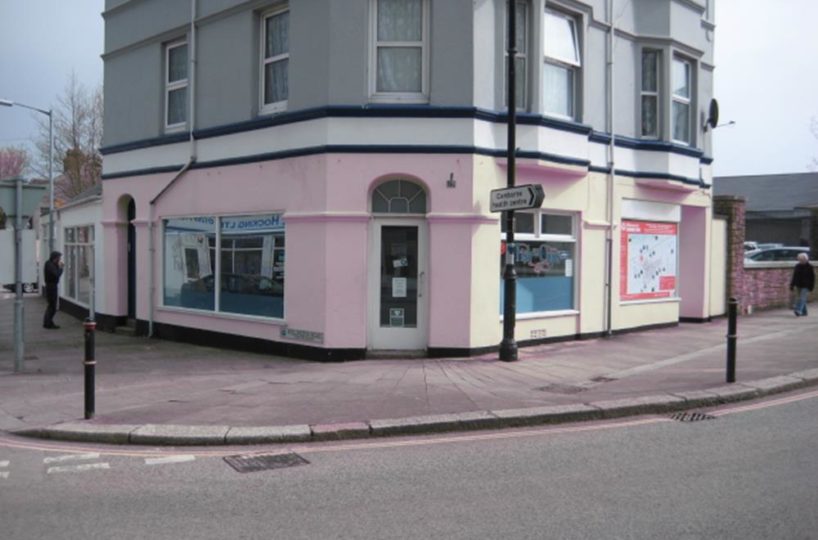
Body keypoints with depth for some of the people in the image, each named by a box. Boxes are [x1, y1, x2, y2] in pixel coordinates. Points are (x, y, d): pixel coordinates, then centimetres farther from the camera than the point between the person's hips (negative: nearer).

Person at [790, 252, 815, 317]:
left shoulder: (809, 267, -4)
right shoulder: (797, 266, 8)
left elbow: (812, 278, -1)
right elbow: (794, 276, 12)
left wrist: (811, 287, -5)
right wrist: (792, 285, 8)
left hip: (806, 286, -5)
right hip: (798, 285, 5)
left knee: (802, 298, -14)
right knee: (798, 298, 7)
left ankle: (798, 311, -25)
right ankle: (804, 312, 17)